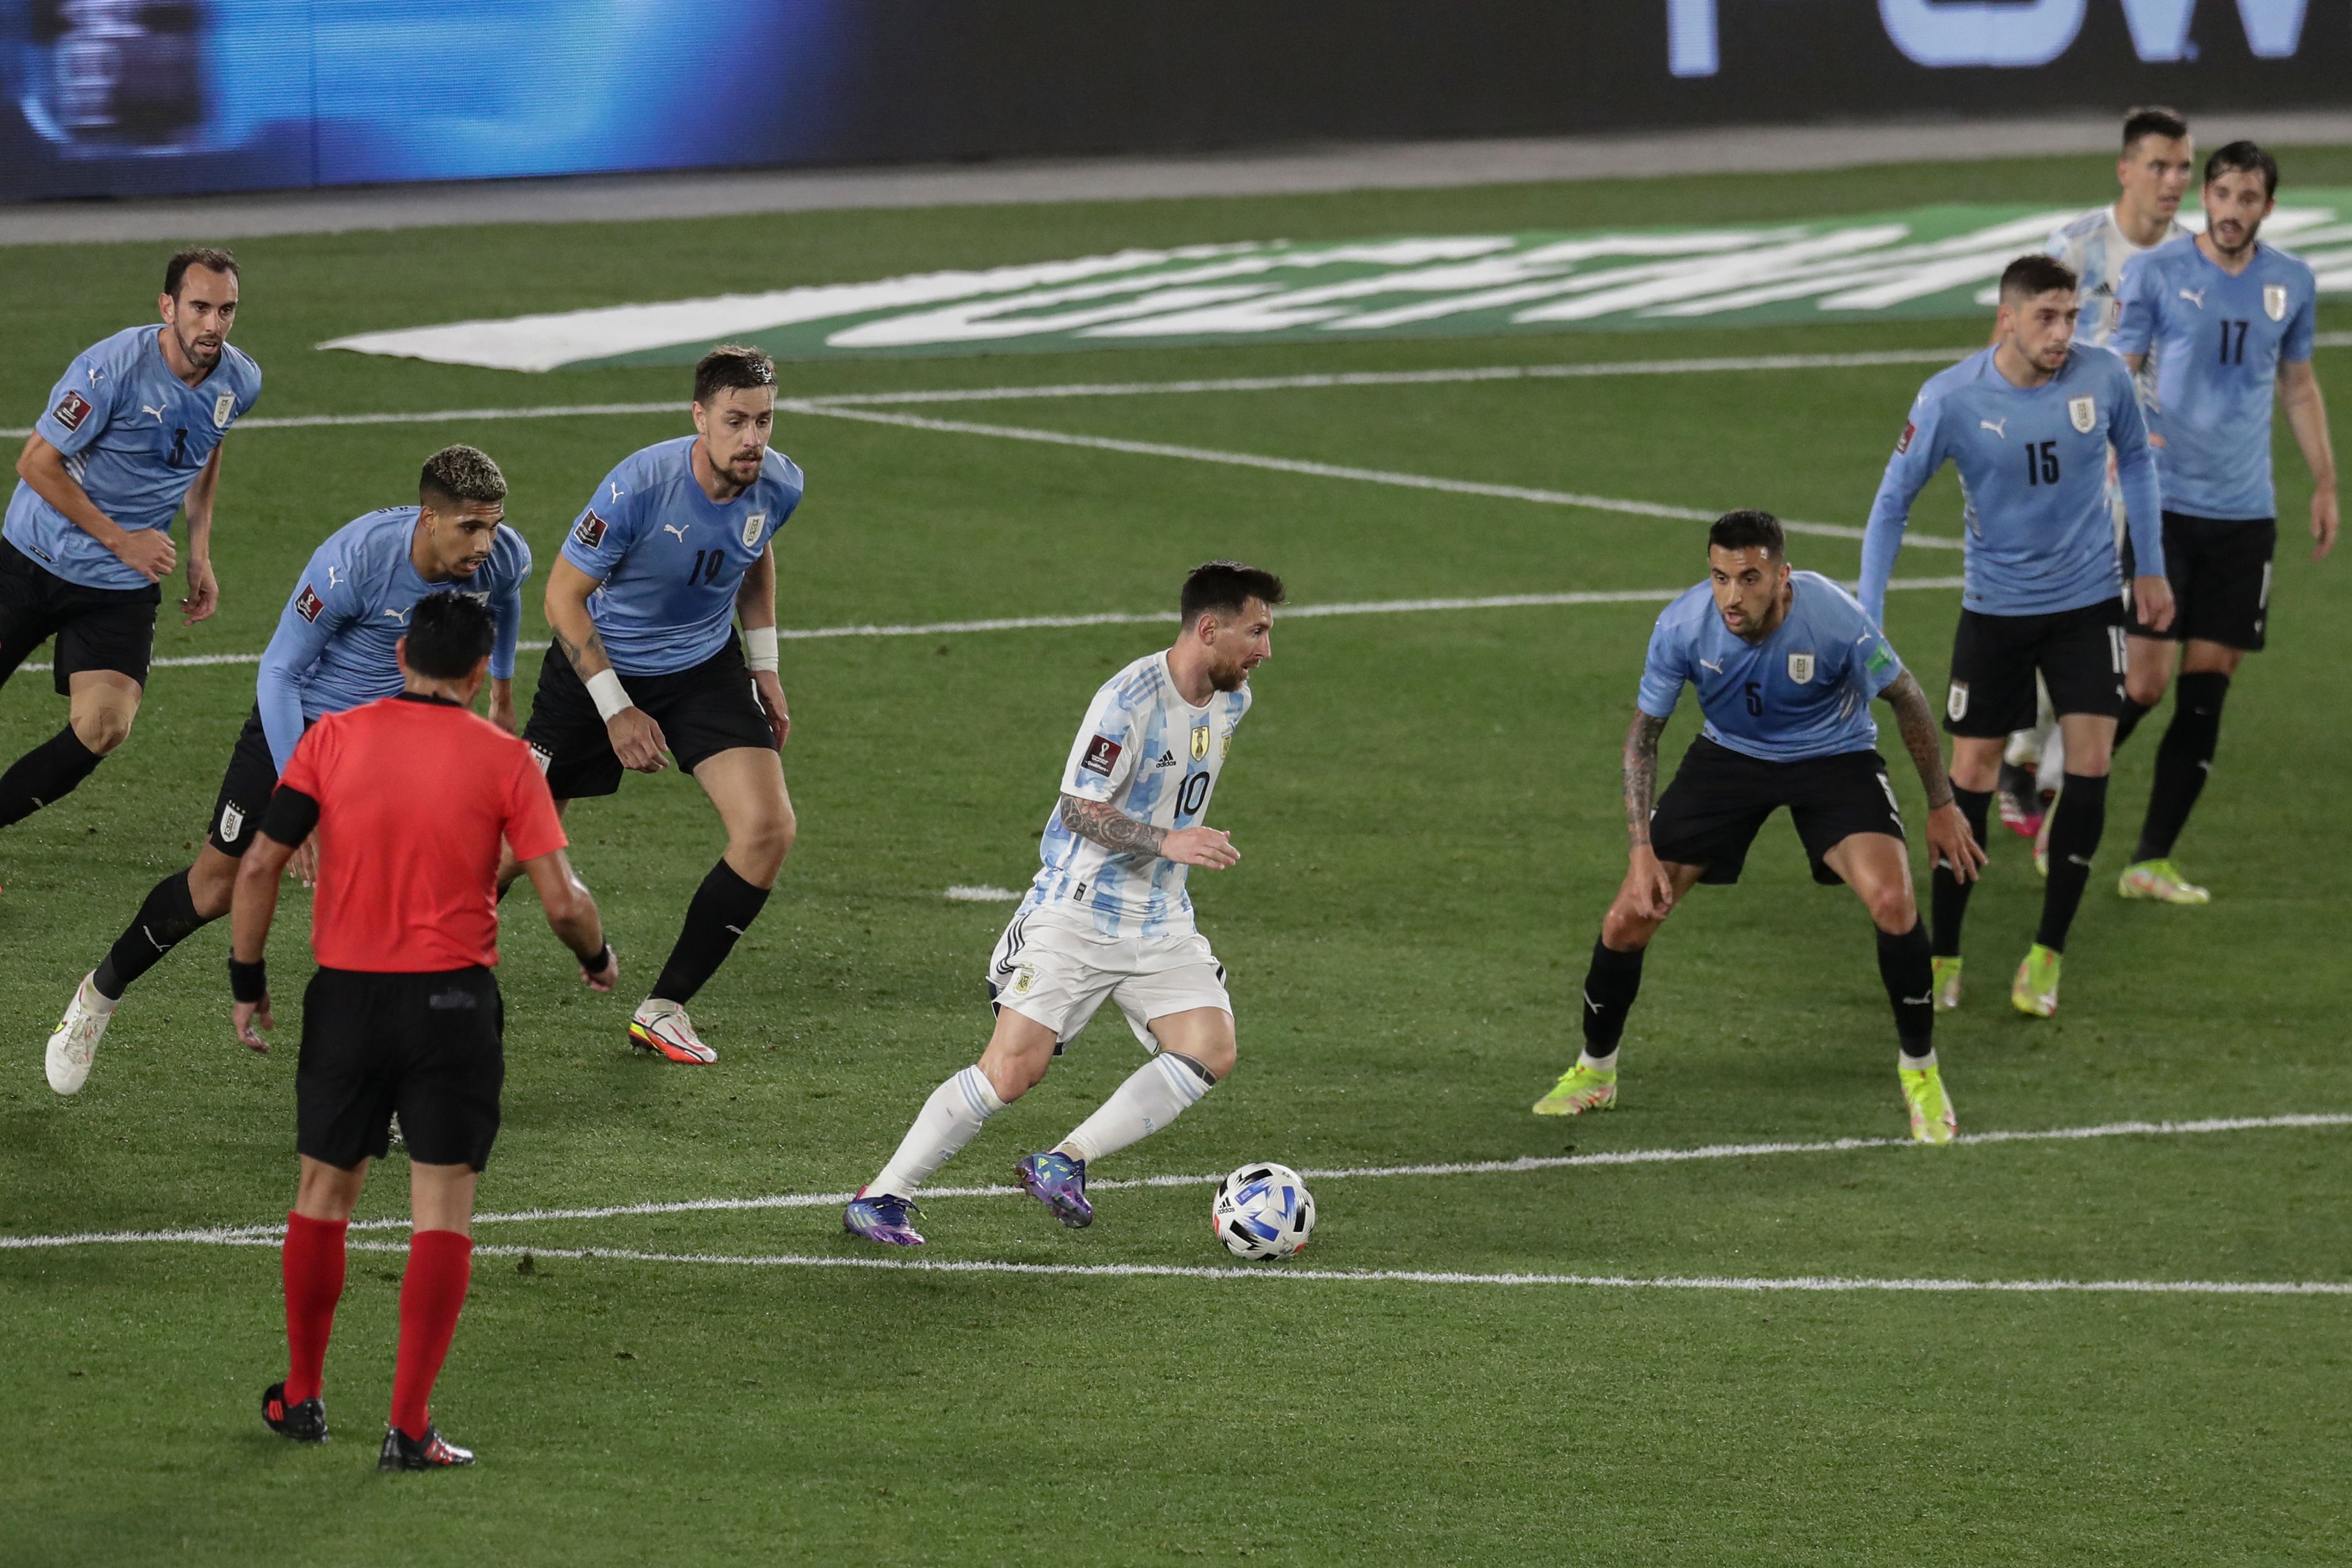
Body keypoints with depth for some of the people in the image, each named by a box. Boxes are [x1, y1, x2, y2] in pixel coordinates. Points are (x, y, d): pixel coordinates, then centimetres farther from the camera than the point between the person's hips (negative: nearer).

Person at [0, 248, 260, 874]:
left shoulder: (239, 383, -5)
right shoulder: (113, 368, -23)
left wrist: (199, 556, 11)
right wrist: (120, 540, -14)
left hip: (122, 587, 3)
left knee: (103, 728, -14)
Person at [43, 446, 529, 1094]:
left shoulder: (504, 557, -19)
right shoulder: (352, 561, -34)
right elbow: (279, 671, -23)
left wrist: (503, 692, 24)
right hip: (302, 720, -3)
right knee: (213, 890, 6)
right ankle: (100, 993, 32)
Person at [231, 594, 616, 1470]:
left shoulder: (333, 738, -1)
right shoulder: (502, 759, -5)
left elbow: (260, 866, -3)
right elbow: (561, 900, -8)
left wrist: (247, 984, 6)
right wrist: (598, 960, 12)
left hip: (346, 994, 2)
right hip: (452, 1001, -2)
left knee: (324, 1191, 17)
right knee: (443, 1205, 2)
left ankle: (300, 1399, 27)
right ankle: (409, 1427, -3)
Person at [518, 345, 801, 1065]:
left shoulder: (778, 486, -14)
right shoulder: (639, 488, -30)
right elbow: (564, 595, -19)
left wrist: (763, 666, 8)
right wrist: (617, 711, -20)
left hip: (704, 667, 4)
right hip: (600, 664, -4)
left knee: (768, 830, -13)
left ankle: (663, 1010, -1)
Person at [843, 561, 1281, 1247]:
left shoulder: (1232, 700, 7)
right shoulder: (1129, 698, -19)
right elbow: (1080, 810, -21)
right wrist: (1166, 842, -31)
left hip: (1162, 921, 7)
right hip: (1076, 912, -7)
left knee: (1211, 1053, -12)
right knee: (1014, 1068, -13)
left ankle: (1063, 1163, -3)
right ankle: (881, 1196, 0)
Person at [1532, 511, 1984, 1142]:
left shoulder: (1836, 619, -31)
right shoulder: (1683, 627, -25)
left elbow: (1906, 699, -11)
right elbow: (1642, 735, -9)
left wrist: (1942, 806, -4)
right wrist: (1642, 849, -16)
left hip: (1833, 755, -2)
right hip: (1728, 754, 2)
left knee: (1892, 901, -26)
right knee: (1629, 917, -6)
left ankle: (1920, 1071, -3)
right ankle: (1594, 1072, 21)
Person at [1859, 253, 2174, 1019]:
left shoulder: (2103, 378, -12)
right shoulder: (1952, 398, -17)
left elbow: (2136, 458, 9)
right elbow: (1892, 503, -7)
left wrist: (2151, 567, 12)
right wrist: (1868, 623, -11)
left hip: (2087, 603, 1)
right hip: (1994, 606, -1)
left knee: (2088, 768, -8)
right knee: (1971, 776, 1)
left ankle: (2047, 956, 4)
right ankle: (1941, 959, 15)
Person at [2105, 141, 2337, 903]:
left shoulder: (2292, 283, 7)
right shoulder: (2156, 273, -5)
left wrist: (2325, 484, 17)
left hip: (2244, 513, 4)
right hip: (2162, 505, -4)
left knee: (2206, 695, 1)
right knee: (2143, 683, -8)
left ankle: (2152, 863, 8)